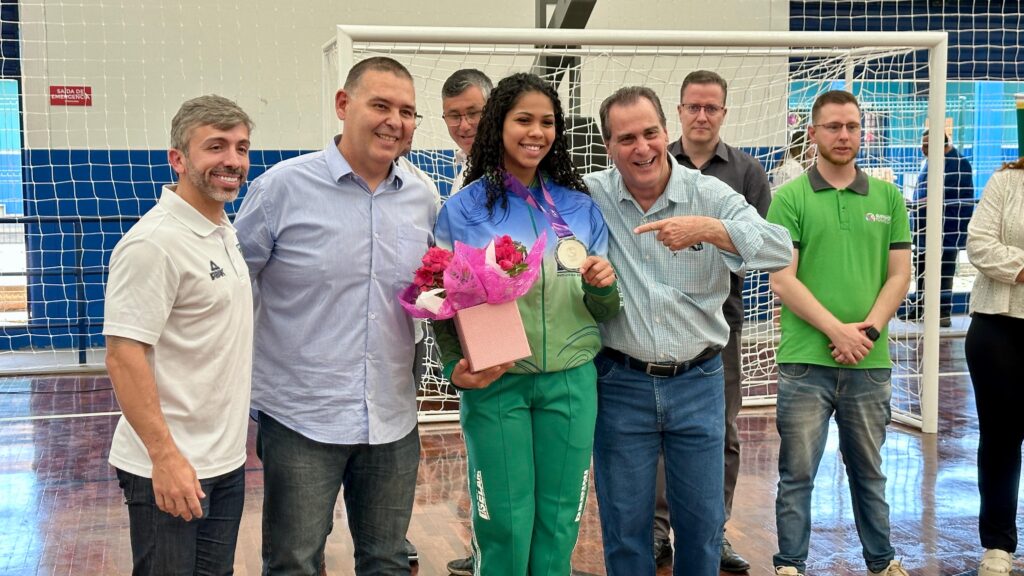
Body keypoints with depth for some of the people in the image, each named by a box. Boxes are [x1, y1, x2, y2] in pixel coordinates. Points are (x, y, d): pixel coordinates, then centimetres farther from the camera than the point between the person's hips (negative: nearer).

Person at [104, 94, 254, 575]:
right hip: (171, 468, -9)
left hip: (226, 462, 9)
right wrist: (165, 457, -24)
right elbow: (123, 356, -21)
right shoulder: (155, 243, -18)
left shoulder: (224, 232, 10)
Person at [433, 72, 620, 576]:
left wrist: (604, 285, -9)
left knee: (559, 524, 10)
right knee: (505, 525, 3)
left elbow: (602, 311, 13)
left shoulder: (580, 208, 9)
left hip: (571, 382, 3)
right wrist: (457, 366, -14)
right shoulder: (464, 209, 0)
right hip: (494, 385, -2)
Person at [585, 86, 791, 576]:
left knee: (703, 521, 12)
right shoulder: (590, 196, -4)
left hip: (698, 383, 1)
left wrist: (708, 228, -32)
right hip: (621, 384, 0)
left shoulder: (709, 194, -5)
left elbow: (780, 249, -16)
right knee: (624, 524, 10)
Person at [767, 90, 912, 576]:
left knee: (868, 470, 15)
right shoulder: (790, 198, -1)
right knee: (797, 473, 4)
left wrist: (869, 329, -8)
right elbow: (782, 281, -7)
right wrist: (838, 330, -13)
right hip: (806, 360, -3)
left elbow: (899, 276, 7)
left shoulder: (888, 198, 9)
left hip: (871, 363, 3)